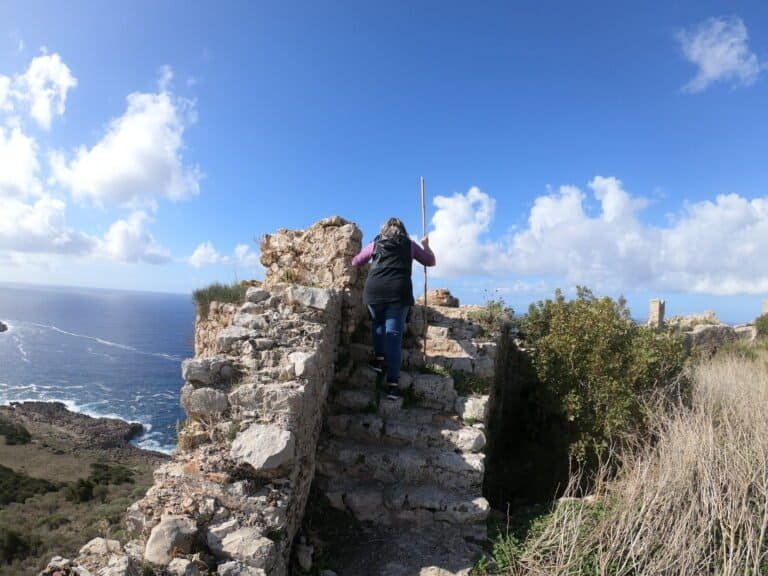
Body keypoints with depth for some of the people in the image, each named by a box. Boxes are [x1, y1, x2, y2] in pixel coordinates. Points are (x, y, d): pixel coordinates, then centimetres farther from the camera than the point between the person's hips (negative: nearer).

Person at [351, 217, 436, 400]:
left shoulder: (375, 244, 19)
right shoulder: (409, 244, 18)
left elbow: (354, 262, 29)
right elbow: (431, 261, 27)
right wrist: (426, 245, 44)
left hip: (374, 290, 1)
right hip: (399, 291, -1)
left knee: (378, 324, 28)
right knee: (394, 334, -2)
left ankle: (380, 359, 17)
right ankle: (393, 384, -6)